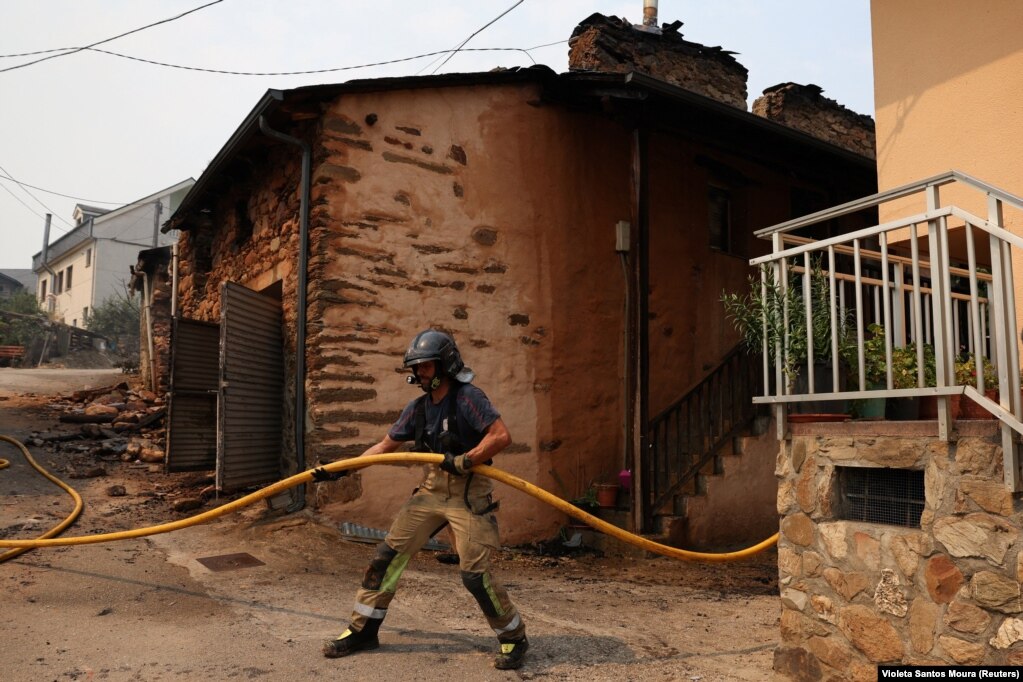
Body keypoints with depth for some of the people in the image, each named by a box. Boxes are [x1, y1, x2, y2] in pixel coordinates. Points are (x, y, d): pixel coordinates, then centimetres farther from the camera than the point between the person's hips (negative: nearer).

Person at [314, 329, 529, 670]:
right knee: (388, 554, 4)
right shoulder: (417, 407, 6)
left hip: (468, 492, -7)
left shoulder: (468, 397, -14)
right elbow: (385, 446, 12)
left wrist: (463, 462, -23)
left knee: (474, 573, -8)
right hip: (431, 489, 7)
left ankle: (514, 638, 15)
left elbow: (501, 436, -22)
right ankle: (363, 630, 20)